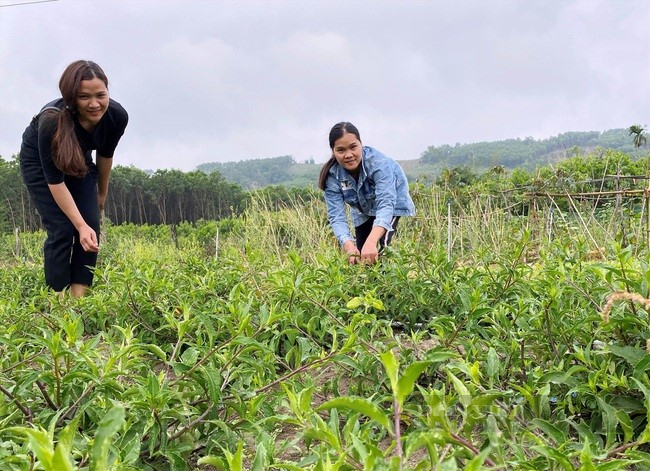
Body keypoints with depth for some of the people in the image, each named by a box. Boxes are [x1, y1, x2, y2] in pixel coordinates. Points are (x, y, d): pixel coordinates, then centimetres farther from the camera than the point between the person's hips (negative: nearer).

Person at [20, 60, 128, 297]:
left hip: (80, 160, 4)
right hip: (39, 160, -4)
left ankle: (79, 297, -3)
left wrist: (102, 193, 7)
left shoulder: (117, 116, -28)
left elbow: (105, 154, -6)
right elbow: (55, 181, -31)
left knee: (91, 226, -9)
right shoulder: (52, 122, -40)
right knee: (62, 230, -14)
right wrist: (80, 225, -35)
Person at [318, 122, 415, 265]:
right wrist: (348, 246, -55)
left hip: (392, 202, -3)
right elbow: (336, 216, -34)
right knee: (361, 256, 2)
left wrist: (371, 242, -66)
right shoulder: (331, 176, -28)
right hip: (363, 211, 4)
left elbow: (386, 204, -50)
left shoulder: (378, 163, -40)